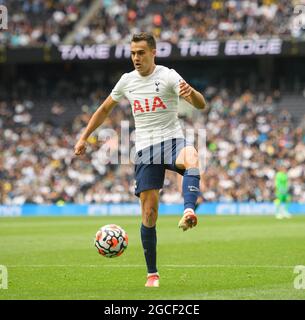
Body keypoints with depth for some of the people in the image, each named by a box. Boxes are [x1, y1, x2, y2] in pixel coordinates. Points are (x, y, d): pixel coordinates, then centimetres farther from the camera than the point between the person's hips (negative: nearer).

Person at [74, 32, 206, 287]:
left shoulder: (168, 76, -6)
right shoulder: (127, 81, 9)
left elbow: (201, 105, -18)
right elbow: (105, 109, 24)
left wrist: (190, 92, -41)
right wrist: (84, 138, 20)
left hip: (172, 141, -3)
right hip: (145, 149, 3)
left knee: (191, 158, -42)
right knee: (149, 212, -1)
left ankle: (189, 212, -57)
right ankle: (152, 274, 7)